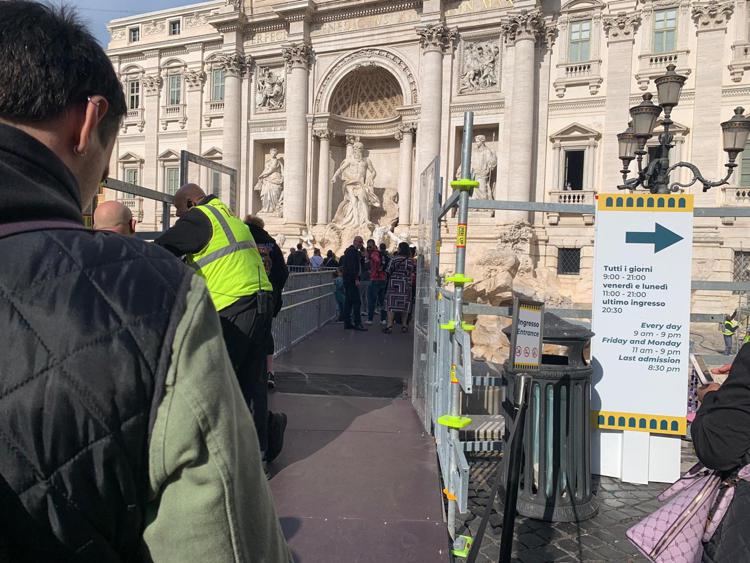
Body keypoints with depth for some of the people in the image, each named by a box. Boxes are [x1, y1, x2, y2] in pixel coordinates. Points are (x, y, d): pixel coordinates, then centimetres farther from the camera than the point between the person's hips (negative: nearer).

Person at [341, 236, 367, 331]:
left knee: (348, 302, 10)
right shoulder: (352, 251, -12)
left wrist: (361, 254, 9)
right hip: (351, 280, -11)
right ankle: (357, 323, -8)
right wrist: (356, 279, -22)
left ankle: (347, 323, 13)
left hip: (347, 280, 11)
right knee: (356, 302, -9)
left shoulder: (351, 251, 20)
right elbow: (352, 266, -21)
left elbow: (359, 264, 23)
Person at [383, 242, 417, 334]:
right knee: (404, 304, 10)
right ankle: (404, 325, 15)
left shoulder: (394, 259, -7)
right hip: (405, 285, 2)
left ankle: (390, 325, -6)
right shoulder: (410, 260, -2)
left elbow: (389, 271, -2)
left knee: (391, 304, 0)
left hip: (394, 284, -2)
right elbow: (411, 274, 0)